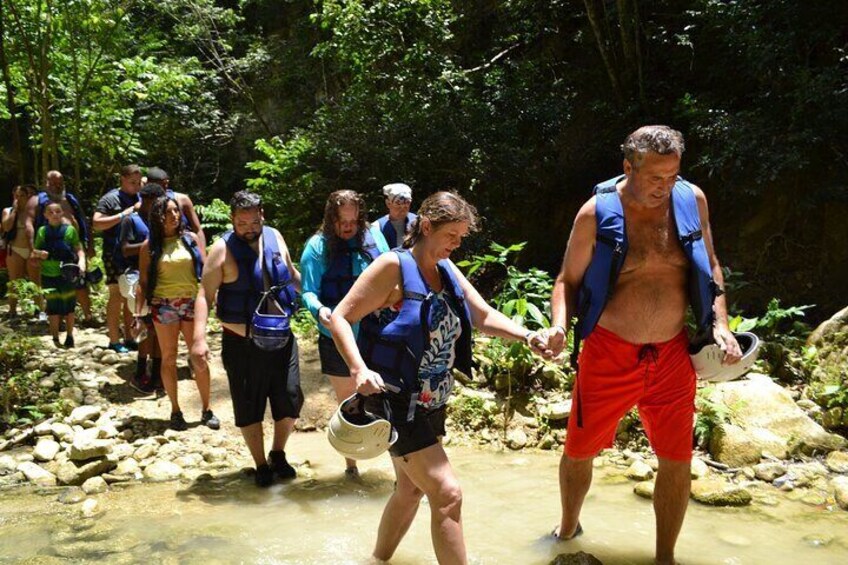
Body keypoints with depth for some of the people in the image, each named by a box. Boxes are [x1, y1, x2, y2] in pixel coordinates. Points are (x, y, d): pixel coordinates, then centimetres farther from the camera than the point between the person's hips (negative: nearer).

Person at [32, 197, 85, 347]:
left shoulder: (70, 230, -2)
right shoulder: (42, 231, 3)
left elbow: (79, 249, -2)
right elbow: (35, 251, 10)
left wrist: (81, 262, -19)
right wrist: (39, 254, -12)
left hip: (67, 274, -1)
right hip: (48, 275, 1)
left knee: (69, 306, 7)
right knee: (53, 307, 4)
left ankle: (69, 336, 22)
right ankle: (55, 338, 16)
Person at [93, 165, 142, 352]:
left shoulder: (140, 198, 10)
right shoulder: (111, 198, -6)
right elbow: (97, 224, -15)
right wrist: (124, 214, -19)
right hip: (115, 254, -6)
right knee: (117, 295, -2)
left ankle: (129, 338, 20)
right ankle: (114, 341, 6)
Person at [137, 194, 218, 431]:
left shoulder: (191, 239, 5)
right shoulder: (149, 246, 2)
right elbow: (143, 282, 3)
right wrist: (138, 313, -3)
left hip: (192, 303, 1)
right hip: (164, 306, -1)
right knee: (169, 358, 7)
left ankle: (206, 410, 14)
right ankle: (175, 410, 19)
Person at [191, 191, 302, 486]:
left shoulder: (275, 237, 2)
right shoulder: (223, 248, -11)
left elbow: (292, 274, 18)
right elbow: (205, 294, -15)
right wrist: (199, 338, -25)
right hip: (242, 343, -3)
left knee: (290, 400, 7)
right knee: (249, 408, 7)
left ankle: (278, 454, 31)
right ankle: (261, 465, 27)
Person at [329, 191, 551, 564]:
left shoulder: (447, 271, 8)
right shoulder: (394, 267, -14)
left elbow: (484, 317, 8)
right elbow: (340, 318, -16)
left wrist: (527, 337, -10)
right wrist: (359, 369, -32)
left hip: (431, 403, 9)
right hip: (396, 401, -9)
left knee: (412, 489, 22)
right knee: (447, 494, -12)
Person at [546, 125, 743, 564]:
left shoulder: (692, 200, -3)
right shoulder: (597, 213, -11)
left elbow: (709, 266, 10)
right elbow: (568, 280, -3)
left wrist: (719, 323, -2)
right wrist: (559, 324, -21)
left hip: (672, 355, 2)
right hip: (609, 354, -2)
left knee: (677, 459, 10)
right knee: (579, 451, 11)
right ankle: (568, 528, 41)